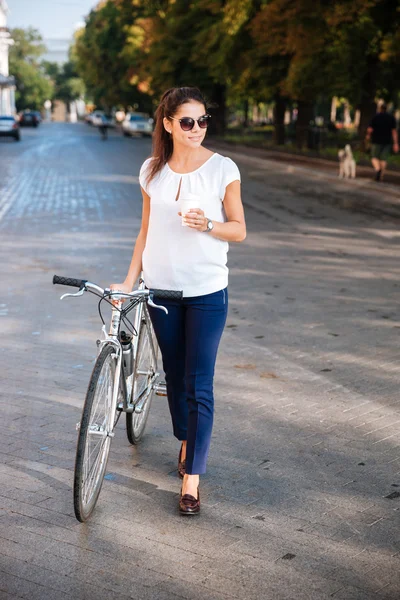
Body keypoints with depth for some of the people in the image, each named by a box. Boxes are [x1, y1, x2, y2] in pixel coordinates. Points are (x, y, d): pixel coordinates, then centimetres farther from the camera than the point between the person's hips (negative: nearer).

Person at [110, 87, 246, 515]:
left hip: (207, 291, -3)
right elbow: (146, 230, 10)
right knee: (174, 374, 16)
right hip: (162, 288, 4)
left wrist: (208, 225, -22)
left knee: (198, 385, -4)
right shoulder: (152, 171, 3)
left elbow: (239, 230, -2)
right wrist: (129, 280, 4)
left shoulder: (222, 169, -7)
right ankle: (187, 444, 38)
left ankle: (192, 479, 3)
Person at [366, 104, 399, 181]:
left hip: (377, 141, -3)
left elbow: (370, 129, -8)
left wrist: (368, 135, 15)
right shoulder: (391, 118, 3)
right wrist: (396, 144, -1)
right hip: (387, 141, 3)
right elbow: (394, 131, -1)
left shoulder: (375, 117, -5)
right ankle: (381, 176, 8)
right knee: (383, 159, 9)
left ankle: (377, 169, -22)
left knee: (374, 157, 6)